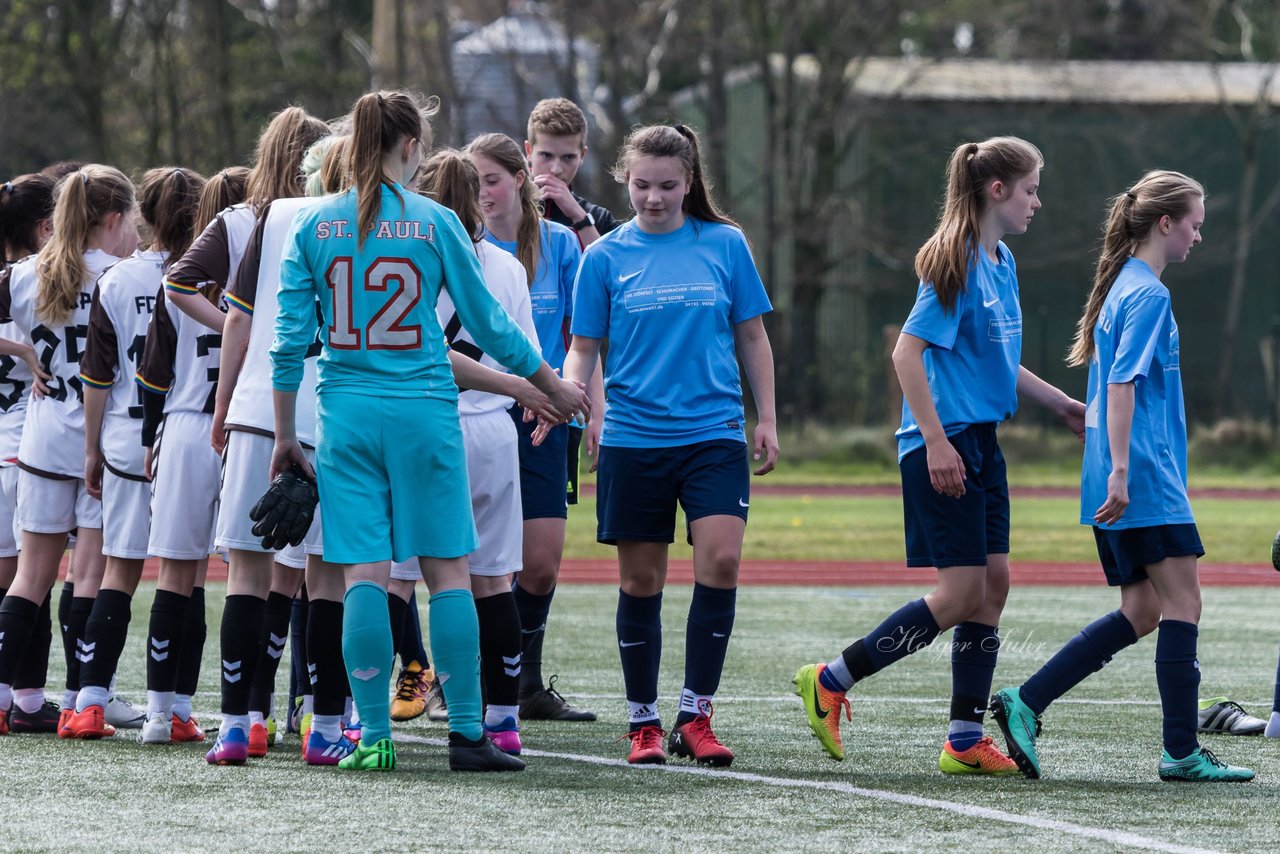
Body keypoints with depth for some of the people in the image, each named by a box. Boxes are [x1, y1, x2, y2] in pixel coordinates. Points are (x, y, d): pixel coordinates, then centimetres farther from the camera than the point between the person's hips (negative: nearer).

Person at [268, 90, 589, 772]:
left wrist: (285, 435, 9)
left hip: (345, 414, 2)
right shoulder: (435, 223, -2)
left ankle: (374, 736, -2)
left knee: (363, 575, 1)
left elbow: (289, 338, 2)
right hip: (423, 411, -2)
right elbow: (487, 324, 4)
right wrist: (552, 385, 18)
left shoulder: (312, 226, 3)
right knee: (447, 570, 2)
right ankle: (467, 734, -1)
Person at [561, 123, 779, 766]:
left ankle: (695, 717, -9)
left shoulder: (725, 244, 5)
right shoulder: (606, 257, 3)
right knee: (640, 580, 4)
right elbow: (584, 346, 5)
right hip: (632, 439, 0)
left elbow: (752, 336, 12)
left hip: (715, 431, 0)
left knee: (721, 559, -16)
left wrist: (766, 418, 10)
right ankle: (644, 722, 15)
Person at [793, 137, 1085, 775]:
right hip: (943, 445, -9)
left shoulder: (1001, 263, 13)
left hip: (981, 442, 9)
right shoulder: (958, 264, -15)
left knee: (993, 582, 6)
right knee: (961, 591, -10)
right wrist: (936, 440, -23)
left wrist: (1061, 404, 28)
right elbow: (908, 350, -19)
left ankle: (965, 740, 10)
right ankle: (830, 683, 0)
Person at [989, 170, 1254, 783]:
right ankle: (1182, 752, -5)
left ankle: (1024, 703, 6)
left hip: (1122, 483, 10)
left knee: (1141, 612, 10)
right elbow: (1122, 384, -20)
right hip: (1145, 479, -10)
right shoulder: (1149, 295, -12)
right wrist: (1121, 472, -25)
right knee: (1182, 602, -6)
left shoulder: (1125, 285, 18)